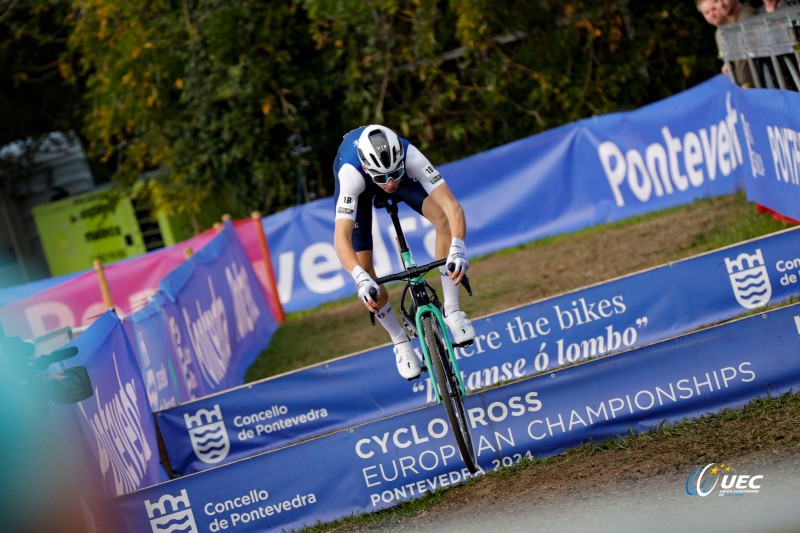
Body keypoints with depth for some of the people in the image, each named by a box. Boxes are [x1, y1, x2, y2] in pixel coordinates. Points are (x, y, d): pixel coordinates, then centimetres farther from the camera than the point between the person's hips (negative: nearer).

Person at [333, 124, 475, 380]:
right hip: (359, 184, -1)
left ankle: (451, 310, -15)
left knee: (443, 217, -27)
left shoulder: (409, 156, -41)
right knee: (364, 272, -13)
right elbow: (341, 236, -50)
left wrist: (458, 249, -63)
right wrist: (361, 278, -65)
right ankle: (401, 342, 10)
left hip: (405, 178, 1)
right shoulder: (351, 173, -44)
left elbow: (452, 206, -46)